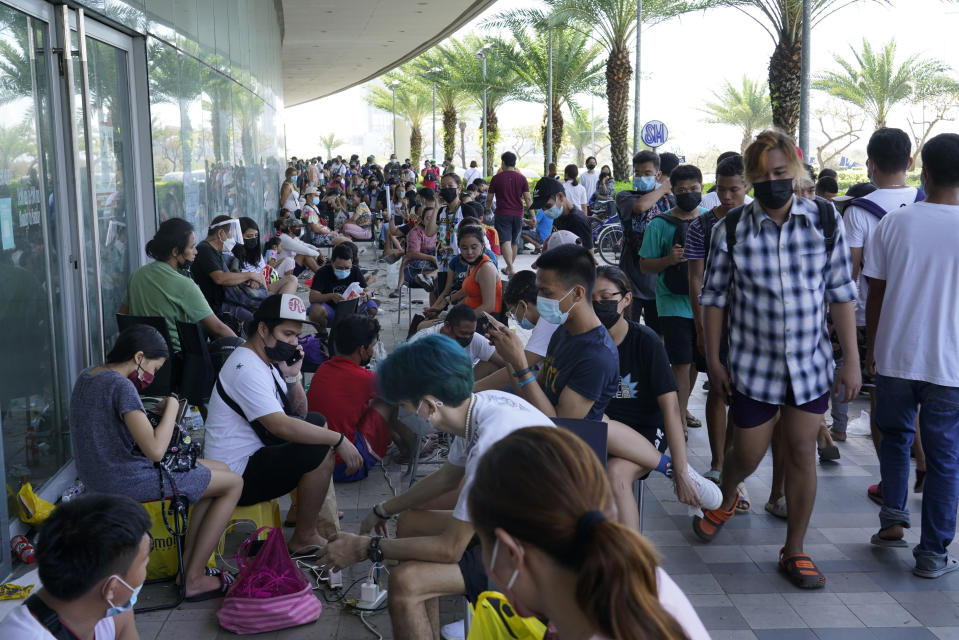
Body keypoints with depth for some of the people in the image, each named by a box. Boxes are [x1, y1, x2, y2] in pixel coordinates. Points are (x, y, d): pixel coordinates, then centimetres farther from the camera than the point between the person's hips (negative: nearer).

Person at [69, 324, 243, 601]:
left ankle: (188, 564, 16)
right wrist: (171, 407, -13)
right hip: (128, 481, -10)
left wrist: (151, 415, 11)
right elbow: (155, 450, -28)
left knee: (221, 469, 18)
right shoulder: (121, 385, -23)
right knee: (233, 483, 1)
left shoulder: (86, 376, 7)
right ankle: (194, 578, 3)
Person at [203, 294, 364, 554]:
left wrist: (293, 376, -3)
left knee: (317, 421, 17)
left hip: (254, 455, 11)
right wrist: (339, 440, -26)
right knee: (319, 452, -23)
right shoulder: (247, 369, -22)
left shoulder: (266, 360, 10)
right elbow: (281, 426, -32)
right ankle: (304, 538, -8)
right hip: (238, 478, -11)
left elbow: (299, 414, 13)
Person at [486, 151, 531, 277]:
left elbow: (489, 198, 3)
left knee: (505, 241, -9)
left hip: (502, 214, -3)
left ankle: (510, 268, -25)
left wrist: (488, 209, 22)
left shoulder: (496, 178, -2)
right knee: (515, 242, 16)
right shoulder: (522, 178, 2)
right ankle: (509, 267, 28)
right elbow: (527, 198, -2)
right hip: (518, 214, 3)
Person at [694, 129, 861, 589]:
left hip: (811, 362, 1)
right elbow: (715, 296, 1)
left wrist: (851, 359, -3)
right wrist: (713, 360, 0)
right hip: (753, 365, -1)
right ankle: (725, 500, 44)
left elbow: (840, 292, -1)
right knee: (747, 454, 9)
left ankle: (794, 551, 23)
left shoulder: (825, 220, -5)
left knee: (802, 454, 6)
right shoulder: (731, 230, -7)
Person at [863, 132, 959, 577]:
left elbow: (875, 293, 0)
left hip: (895, 355, 1)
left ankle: (893, 516, 16)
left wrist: (872, 346, 13)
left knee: (894, 435, 25)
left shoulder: (895, 222, -5)